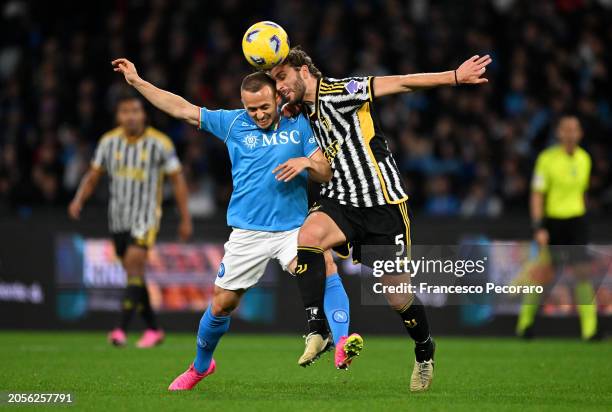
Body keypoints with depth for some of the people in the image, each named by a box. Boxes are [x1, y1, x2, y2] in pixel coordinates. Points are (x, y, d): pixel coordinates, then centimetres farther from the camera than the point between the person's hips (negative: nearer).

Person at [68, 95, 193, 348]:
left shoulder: (160, 143, -7)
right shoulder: (109, 142, 2)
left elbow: (178, 180, -1)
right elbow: (93, 176, 10)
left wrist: (185, 219, -2)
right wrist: (79, 200, -9)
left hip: (146, 215, -5)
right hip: (117, 218, 5)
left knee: (134, 267, -19)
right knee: (134, 274, 10)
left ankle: (122, 329, -25)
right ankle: (153, 330, 23)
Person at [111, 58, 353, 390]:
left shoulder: (299, 125, 2)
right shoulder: (233, 123, 4)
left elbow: (326, 174, 2)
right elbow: (183, 110, 7)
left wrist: (307, 163, -21)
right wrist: (136, 81, 6)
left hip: (292, 229, -1)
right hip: (247, 234, 2)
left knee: (324, 266, -31)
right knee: (222, 303, 8)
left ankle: (342, 340, -39)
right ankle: (201, 366, 33)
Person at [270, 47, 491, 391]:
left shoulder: (336, 93, -12)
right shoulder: (306, 113, 13)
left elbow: (399, 83, -17)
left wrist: (454, 77, -22)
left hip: (384, 205, -6)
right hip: (342, 202, 6)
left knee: (400, 299, 0)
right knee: (307, 237, -27)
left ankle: (425, 350, 31)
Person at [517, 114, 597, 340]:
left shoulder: (584, 158, 6)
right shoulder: (547, 158, -10)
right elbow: (537, 195, -10)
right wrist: (538, 227, -17)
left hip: (576, 220, 3)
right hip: (552, 220, -3)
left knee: (582, 271, -10)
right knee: (545, 276, 2)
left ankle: (590, 329, -12)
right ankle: (525, 320, 23)